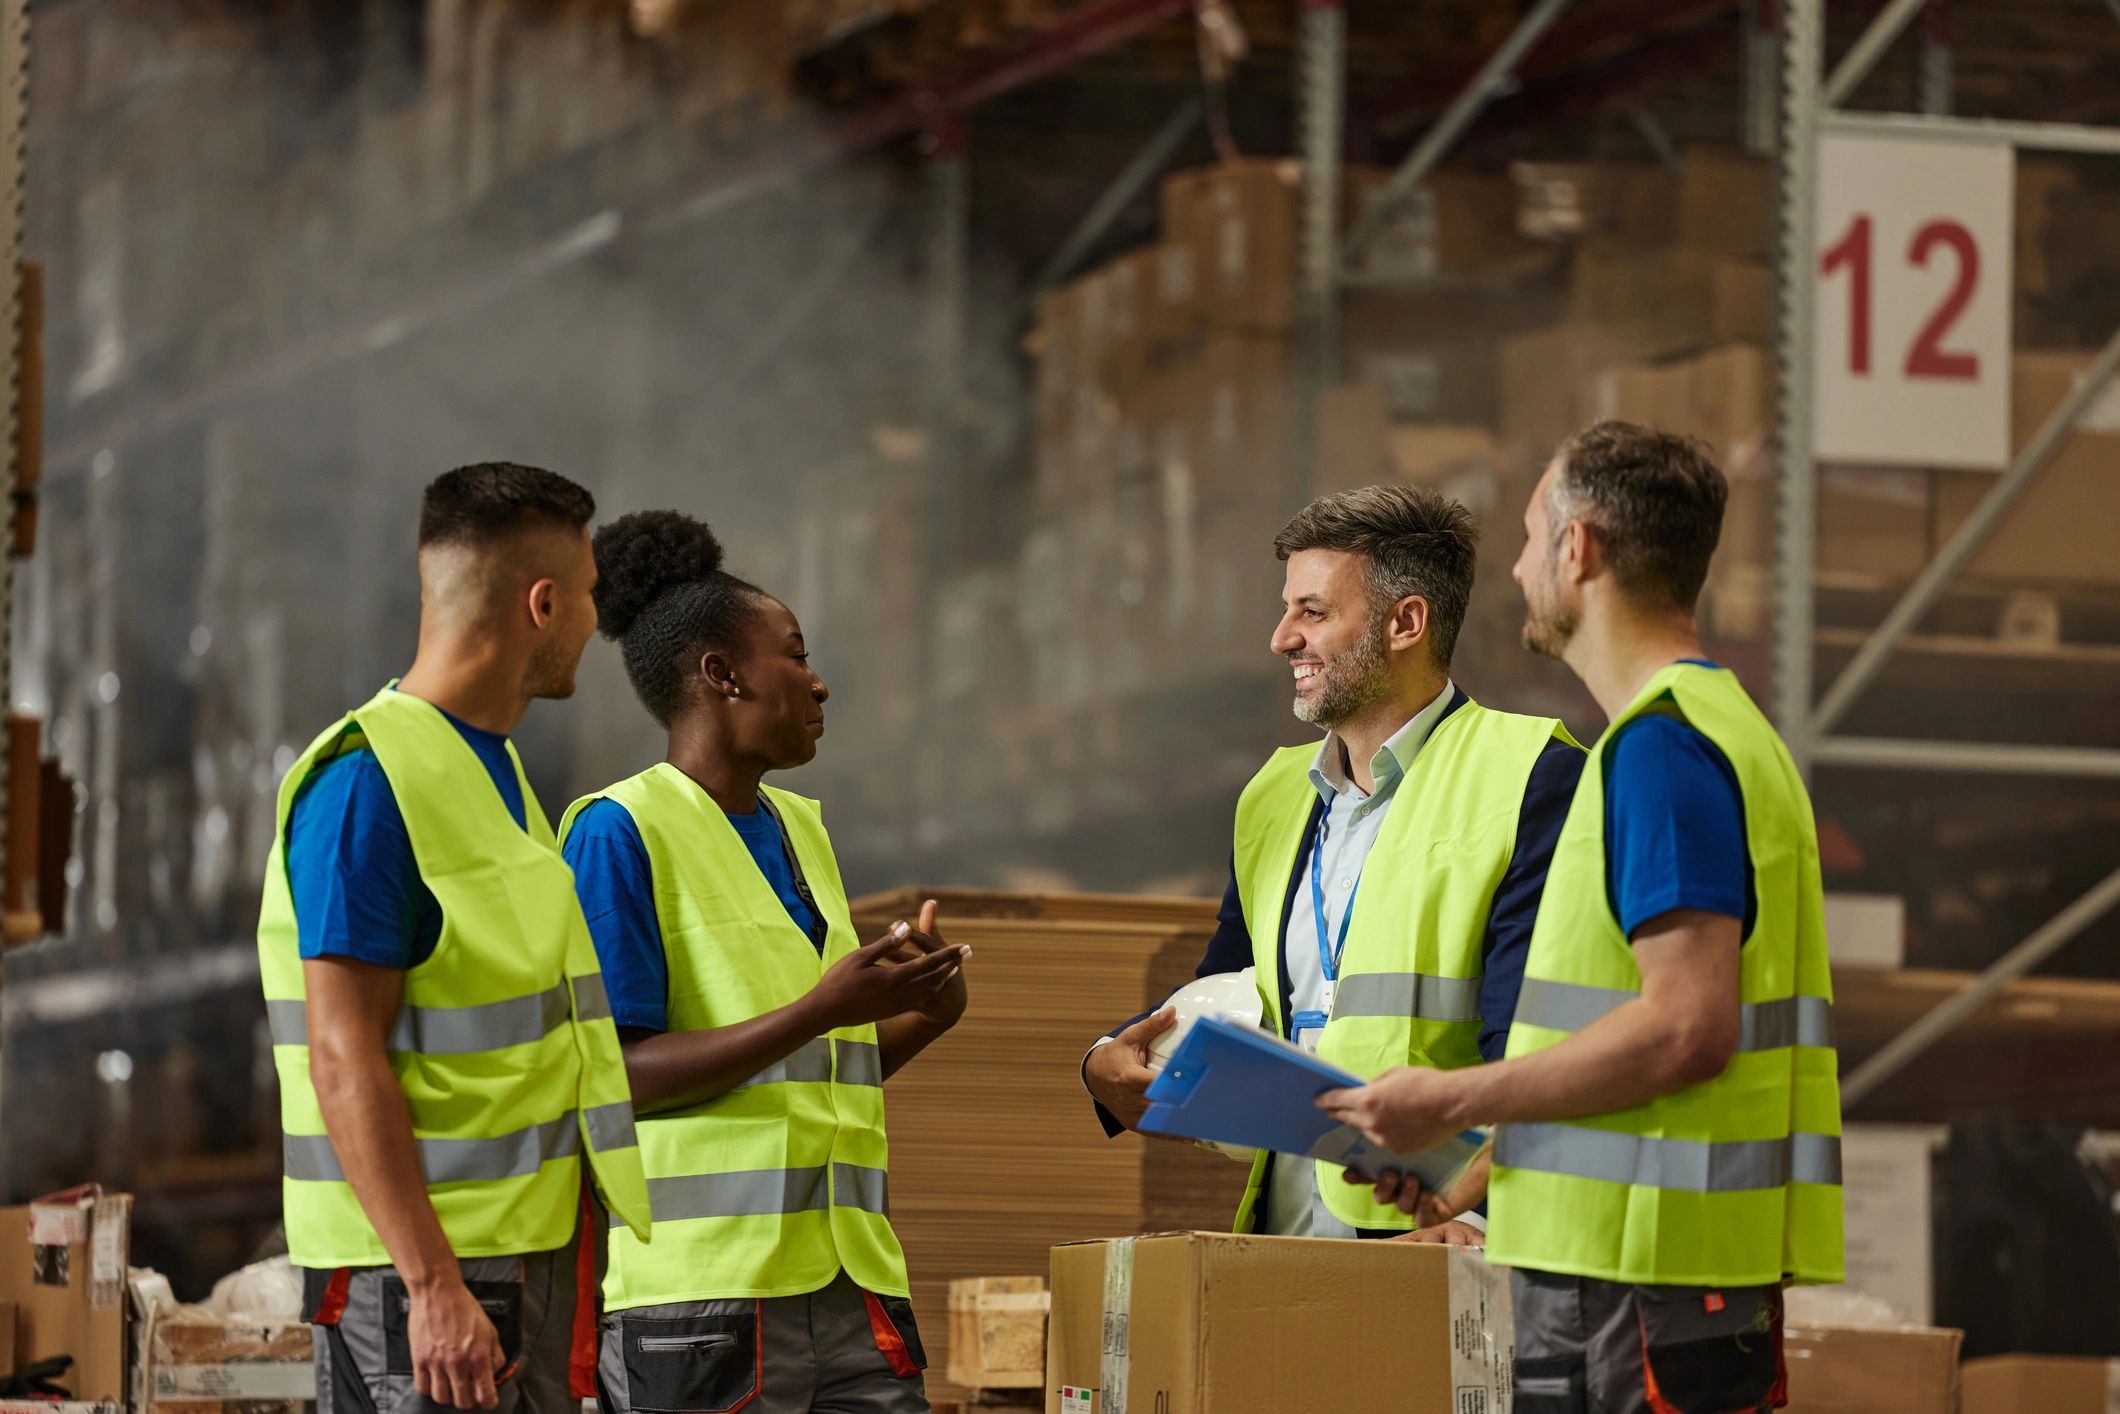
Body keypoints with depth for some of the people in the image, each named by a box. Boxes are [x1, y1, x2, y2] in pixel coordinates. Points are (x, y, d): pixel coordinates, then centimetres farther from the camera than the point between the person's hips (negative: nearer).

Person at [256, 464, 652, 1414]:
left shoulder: (497, 769, 17)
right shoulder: (369, 781, -14)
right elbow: (344, 1062, -19)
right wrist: (433, 1286, -24)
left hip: (531, 1253, 9)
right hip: (421, 1269, -9)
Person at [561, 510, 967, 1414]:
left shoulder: (800, 829, 19)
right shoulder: (620, 830, -6)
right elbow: (617, 1075, -14)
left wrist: (921, 1016, 4)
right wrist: (822, 1010, -19)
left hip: (850, 1279, 7)